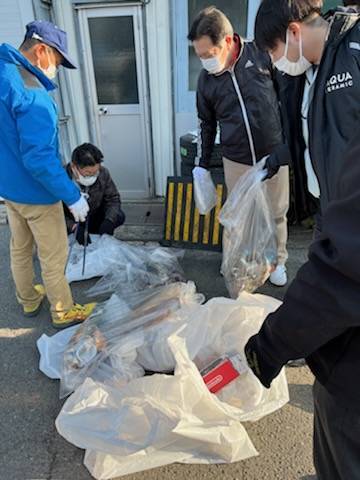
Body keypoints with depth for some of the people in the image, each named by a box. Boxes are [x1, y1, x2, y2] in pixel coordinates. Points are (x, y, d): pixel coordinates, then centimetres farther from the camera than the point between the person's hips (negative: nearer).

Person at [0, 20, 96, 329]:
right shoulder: (31, 94, -25)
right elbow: (39, 158, -29)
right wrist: (72, 196, -22)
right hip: (35, 192, -9)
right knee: (54, 257, 8)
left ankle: (29, 301, 43)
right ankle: (63, 312, 27)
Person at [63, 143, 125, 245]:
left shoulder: (103, 173, -20)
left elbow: (113, 198, -10)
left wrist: (109, 220, -28)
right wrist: (74, 227, -42)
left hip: (93, 217, 3)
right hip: (71, 224, -3)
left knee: (118, 216, -19)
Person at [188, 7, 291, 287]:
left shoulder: (262, 54, -7)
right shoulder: (206, 78, 1)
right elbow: (206, 124, 12)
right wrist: (202, 166, 11)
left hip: (275, 155, -1)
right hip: (236, 161, 2)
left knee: (277, 213, 10)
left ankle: (278, 261, 31)